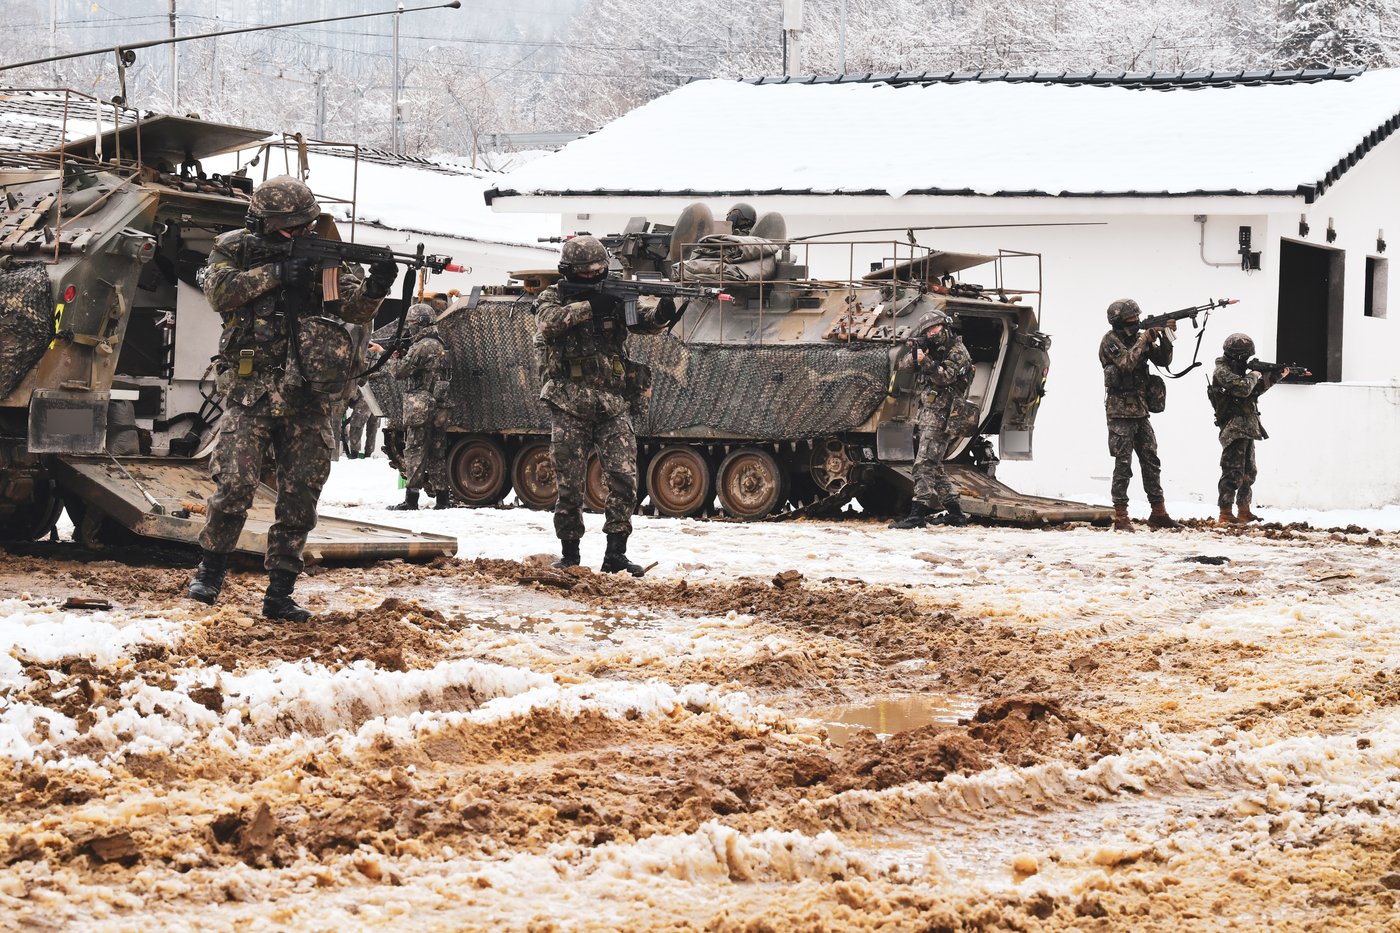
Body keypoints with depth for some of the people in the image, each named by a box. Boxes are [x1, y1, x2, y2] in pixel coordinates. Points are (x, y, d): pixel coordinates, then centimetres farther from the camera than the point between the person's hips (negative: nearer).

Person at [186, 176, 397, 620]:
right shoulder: (235, 249, 5)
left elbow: (355, 308, -2)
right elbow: (220, 291, -13)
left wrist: (373, 288, -24)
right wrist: (276, 274, -20)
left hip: (310, 402, 3)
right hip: (251, 394, -3)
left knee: (299, 500, 3)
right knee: (235, 487, -10)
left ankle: (279, 594, 12)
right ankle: (210, 570, 12)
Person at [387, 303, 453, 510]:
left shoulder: (422, 347, -14)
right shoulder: (440, 345, 16)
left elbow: (400, 372, -14)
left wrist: (394, 360, 5)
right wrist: (402, 358, 12)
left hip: (419, 409, -8)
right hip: (439, 409, 8)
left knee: (414, 452, -5)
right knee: (437, 454, 10)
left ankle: (411, 499, -5)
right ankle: (442, 497, 10)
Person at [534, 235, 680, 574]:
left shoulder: (614, 296, 9)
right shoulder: (552, 297, 3)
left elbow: (645, 320, -4)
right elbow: (549, 321, -19)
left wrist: (661, 313, -27)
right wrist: (589, 307, -26)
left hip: (614, 406, 2)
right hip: (570, 408, -2)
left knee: (624, 479, -8)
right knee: (569, 486, 2)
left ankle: (615, 554, -3)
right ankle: (569, 552, 15)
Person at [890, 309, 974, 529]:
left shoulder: (957, 351, -4)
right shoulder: (933, 350, 19)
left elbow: (945, 377, -18)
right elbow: (904, 366, 15)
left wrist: (924, 361, -28)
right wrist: (914, 353, -4)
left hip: (940, 416, -9)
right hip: (927, 417, 9)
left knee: (924, 464, -16)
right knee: (934, 466, 12)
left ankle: (918, 514, -22)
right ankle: (954, 512, 17)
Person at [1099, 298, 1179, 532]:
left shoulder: (1139, 337, 10)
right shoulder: (1110, 341, -9)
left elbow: (1163, 360, 8)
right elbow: (1126, 363, -23)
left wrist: (1166, 335, -6)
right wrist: (1144, 339, -16)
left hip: (1140, 411, 7)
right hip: (1120, 412, -7)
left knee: (1151, 462, 7)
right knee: (1123, 464, -5)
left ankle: (1158, 513, 11)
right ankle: (1120, 517, -1)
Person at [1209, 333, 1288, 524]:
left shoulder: (1236, 370, 18)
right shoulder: (1222, 371, -12)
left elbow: (1254, 390, 25)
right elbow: (1243, 388, -24)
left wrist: (1275, 377, 18)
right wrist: (1254, 375, -6)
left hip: (1246, 430, 10)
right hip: (1233, 429, -10)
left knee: (1248, 472, 16)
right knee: (1233, 472, -14)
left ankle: (1244, 511, 23)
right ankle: (1225, 514, -16)